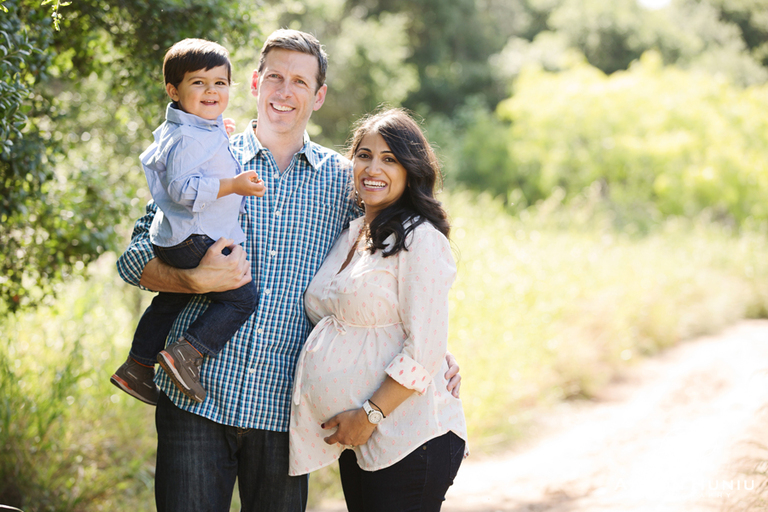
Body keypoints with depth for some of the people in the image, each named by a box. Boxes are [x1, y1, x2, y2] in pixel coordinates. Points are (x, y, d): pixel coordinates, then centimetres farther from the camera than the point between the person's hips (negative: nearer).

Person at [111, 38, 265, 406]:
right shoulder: (189, 138, -22)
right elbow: (184, 189, -30)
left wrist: (221, 136, 34)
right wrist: (233, 185, -32)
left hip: (170, 240, 11)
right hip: (194, 241, -11)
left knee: (171, 300, 26)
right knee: (242, 297, -9)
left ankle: (137, 367, 34)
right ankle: (186, 354, -14)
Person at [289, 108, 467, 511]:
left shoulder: (421, 239, -10)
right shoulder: (350, 237, 15)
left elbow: (425, 350, -16)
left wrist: (370, 415, -15)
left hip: (407, 443, -8)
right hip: (356, 440, 8)